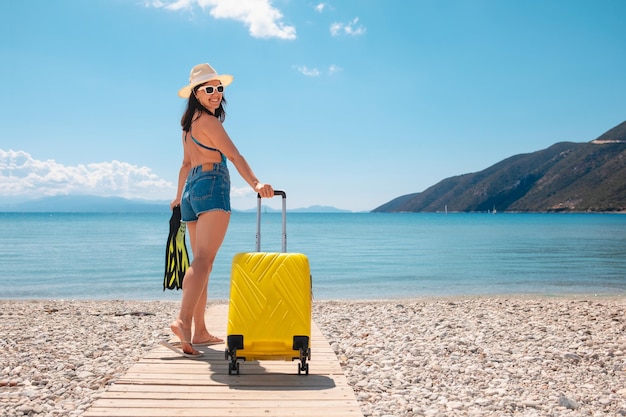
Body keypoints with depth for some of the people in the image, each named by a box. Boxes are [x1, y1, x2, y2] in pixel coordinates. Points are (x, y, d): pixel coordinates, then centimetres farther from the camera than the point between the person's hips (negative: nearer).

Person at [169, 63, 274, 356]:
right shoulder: (208, 120, -6)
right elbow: (234, 156, -18)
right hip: (211, 188, -10)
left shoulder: (190, 123, 22)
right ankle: (183, 320, -34)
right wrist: (255, 183, -26)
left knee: (202, 262, 10)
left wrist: (179, 197, 38)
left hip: (192, 190, 10)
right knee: (203, 260, -20)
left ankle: (200, 332, 12)